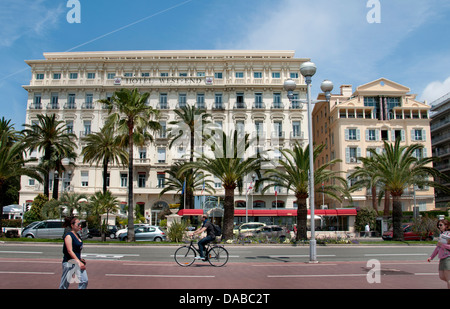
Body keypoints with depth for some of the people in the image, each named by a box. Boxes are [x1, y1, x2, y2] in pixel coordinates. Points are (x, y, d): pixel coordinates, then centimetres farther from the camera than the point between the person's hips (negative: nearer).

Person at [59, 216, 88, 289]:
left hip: (78, 261, 8)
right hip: (69, 262, -8)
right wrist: (79, 262, -26)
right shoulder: (68, 235, -13)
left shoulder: (77, 235, 11)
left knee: (84, 281, -1)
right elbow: (70, 251, -21)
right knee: (64, 284, 3)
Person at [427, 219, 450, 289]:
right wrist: (431, 257, 22)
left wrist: (442, 245, -19)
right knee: (441, 277, 8)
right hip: (442, 258, 8)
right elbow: (438, 247, 24)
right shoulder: (441, 234, 18)